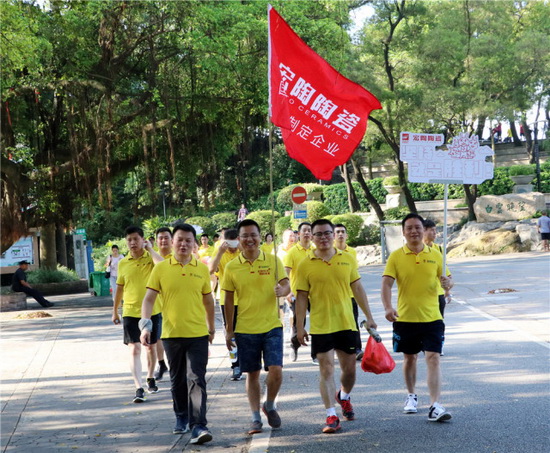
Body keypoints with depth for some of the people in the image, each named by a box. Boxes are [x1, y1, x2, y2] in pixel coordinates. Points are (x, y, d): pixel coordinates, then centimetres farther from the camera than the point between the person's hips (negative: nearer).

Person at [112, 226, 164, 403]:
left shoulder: (151, 258, -5)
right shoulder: (123, 264, 3)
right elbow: (119, 288, 14)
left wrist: (150, 249, -18)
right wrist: (115, 311, 18)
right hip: (130, 312, 0)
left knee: (151, 347, 16)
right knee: (134, 350, -11)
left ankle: (150, 379, 37)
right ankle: (139, 388, -16)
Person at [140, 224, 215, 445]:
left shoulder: (202, 269, 3)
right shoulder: (161, 269, -1)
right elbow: (149, 299, -3)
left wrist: (211, 328, 20)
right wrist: (145, 325, -16)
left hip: (198, 334, -1)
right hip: (171, 334, 1)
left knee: (196, 379, -9)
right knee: (177, 380, 15)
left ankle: (198, 426, -13)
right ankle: (181, 418, 33)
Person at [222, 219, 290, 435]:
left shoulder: (273, 261, 0)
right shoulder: (231, 267, 1)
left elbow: (286, 285, -1)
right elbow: (229, 299, 7)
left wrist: (282, 290, -26)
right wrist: (229, 330, 8)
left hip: (272, 326, -1)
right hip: (245, 328, 1)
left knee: (275, 370, -11)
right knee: (252, 374, 7)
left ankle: (270, 405, 16)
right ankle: (255, 418, 18)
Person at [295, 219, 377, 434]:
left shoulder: (347, 259, 3)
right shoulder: (305, 265, -4)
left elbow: (358, 289, 8)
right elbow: (302, 298, -1)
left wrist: (369, 317, 7)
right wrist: (300, 327, -4)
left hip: (346, 323, 3)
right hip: (320, 326, -3)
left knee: (349, 368, 11)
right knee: (326, 369, -4)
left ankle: (344, 396, 41)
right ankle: (331, 416, 2)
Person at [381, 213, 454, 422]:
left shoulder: (435, 255, 3)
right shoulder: (396, 256, -3)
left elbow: (446, 279, 11)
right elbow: (387, 283, -11)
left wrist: (448, 282, -15)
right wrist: (388, 307, -27)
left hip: (431, 317, 0)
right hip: (405, 317, 0)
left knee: (433, 358, -10)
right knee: (409, 358, 15)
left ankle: (435, 406, -14)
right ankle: (411, 396, 37)